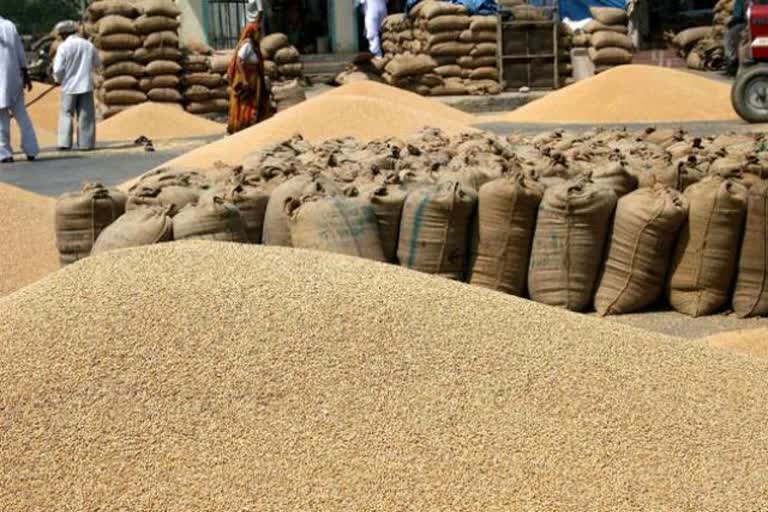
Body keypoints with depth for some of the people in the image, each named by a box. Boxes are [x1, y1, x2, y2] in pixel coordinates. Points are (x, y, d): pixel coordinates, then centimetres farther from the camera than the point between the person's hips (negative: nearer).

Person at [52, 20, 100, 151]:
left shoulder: (64, 47, -10)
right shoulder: (89, 45, -1)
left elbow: (58, 69, -11)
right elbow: (97, 63, 12)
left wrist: (58, 79, 9)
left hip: (69, 86, -2)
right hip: (86, 85, 2)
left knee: (66, 114, 8)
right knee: (86, 116, 7)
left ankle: (64, 143, 2)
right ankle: (85, 143, 5)